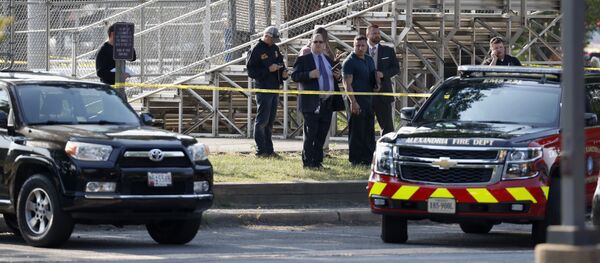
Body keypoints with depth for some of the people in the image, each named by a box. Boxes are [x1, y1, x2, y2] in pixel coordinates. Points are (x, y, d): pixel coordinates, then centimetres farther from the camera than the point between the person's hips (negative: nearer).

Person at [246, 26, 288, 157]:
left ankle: (269, 150, 16)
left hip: (275, 88, 8)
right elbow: (251, 71, -12)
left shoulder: (275, 49, 13)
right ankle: (261, 150, -3)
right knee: (262, 120, -6)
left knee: (270, 121, 12)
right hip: (263, 88, -8)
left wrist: (283, 72, 2)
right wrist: (268, 70, -20)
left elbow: (280, 62, 24)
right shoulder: (256, 50, -9)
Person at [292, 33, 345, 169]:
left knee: (322, 134, 8)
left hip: (328, 103, 6)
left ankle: (317, 161, 14)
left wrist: (337, 77, 5)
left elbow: (333, 78, 28)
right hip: (311, 103, -6)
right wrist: (309, 75, -23)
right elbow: (294, 76, -8)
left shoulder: (329, 60, 19)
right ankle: (308, 162, -1)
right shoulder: (303, 60, 0)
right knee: (310, 134, -6)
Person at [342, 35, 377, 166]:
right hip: (356, 101, -8)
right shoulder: (349, 62, -8)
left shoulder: (369, 60, 16)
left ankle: (368, 158, 16)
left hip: (369, 100, 8)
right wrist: (353, 102, -20)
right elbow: (347, 84, -14)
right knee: (357, 131, -4)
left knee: (369, 130, 10)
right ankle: (356, 159, 0)